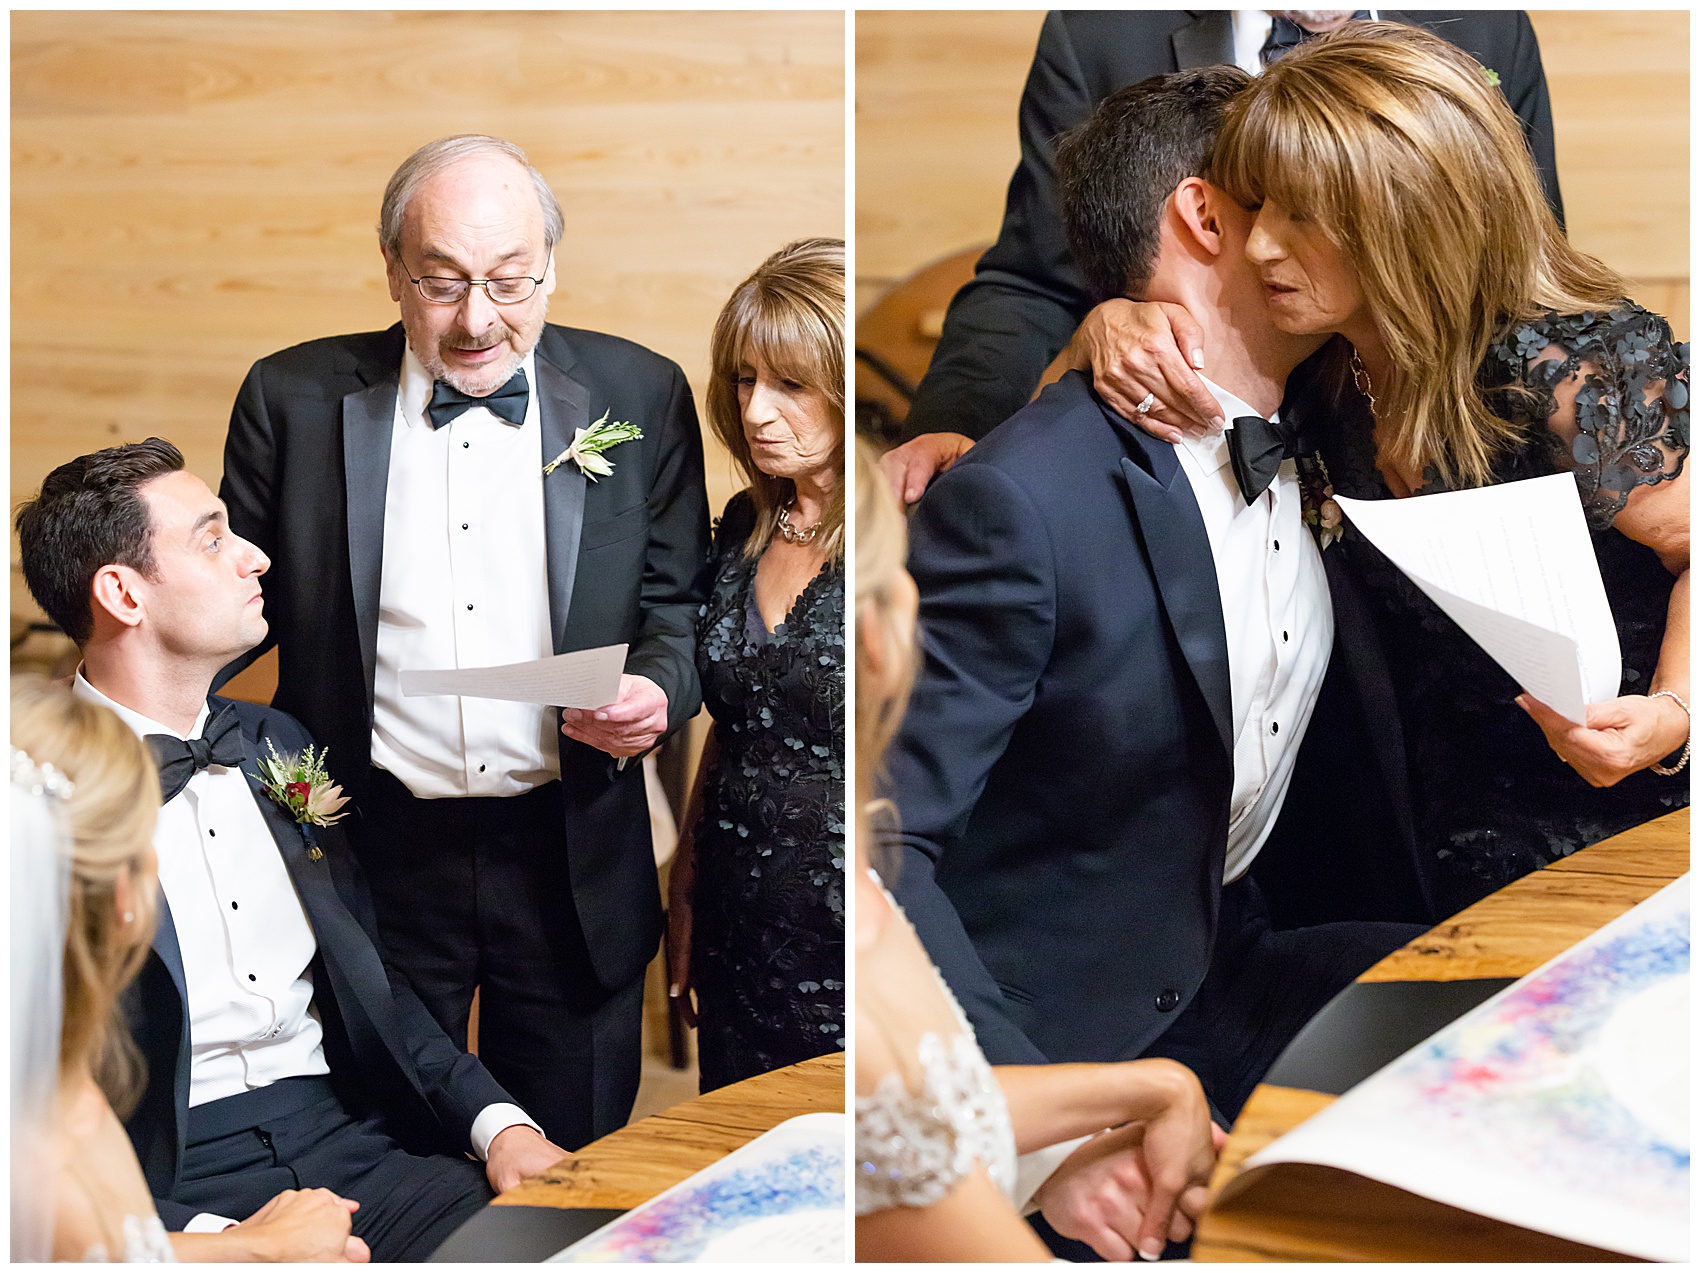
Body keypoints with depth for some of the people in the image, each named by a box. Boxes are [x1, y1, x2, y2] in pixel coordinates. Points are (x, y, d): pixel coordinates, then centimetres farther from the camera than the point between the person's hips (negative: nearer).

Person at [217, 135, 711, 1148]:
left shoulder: (640, 398, 0)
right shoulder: (294, 400, -2)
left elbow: (680, 601, 7)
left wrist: (658, 688, -14)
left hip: (573, 860, 1)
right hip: (380, 853, 0)